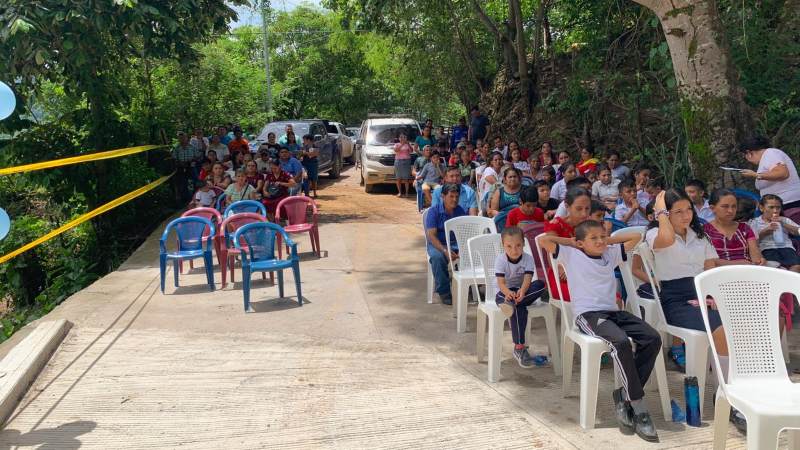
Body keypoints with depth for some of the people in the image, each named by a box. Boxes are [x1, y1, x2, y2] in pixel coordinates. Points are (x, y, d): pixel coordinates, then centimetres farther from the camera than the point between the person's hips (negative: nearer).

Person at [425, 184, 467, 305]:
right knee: (437, 257, -37)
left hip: (458, 244, 3)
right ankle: (444, 292, -23)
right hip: (438, 244, -3)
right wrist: (445, 250, -28)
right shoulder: (434, 211, -5)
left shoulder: (461, 212, 7)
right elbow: (431, 235, -13)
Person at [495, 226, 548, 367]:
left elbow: (527, 279, -19)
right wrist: (508, 293, -43)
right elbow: (501, 283, -20)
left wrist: (521, 291, -42)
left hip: (521, 291, 3)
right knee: (519, 309, -35)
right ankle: (519, 347, -32)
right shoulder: (500, 260, -11)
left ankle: (512, 303, -35)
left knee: (540, 284, -28)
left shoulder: (528, 259, -5)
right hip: (504, 292, -3)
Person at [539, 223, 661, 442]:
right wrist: (569, 241, 11)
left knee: (653, 338, -17)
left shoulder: (611, 254, 21)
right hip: (587, 314, -6)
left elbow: (636, 236, 29)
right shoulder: (572, 255, 7)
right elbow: (544, 239, 0)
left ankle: (624, 395, -11)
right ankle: (639, 409, -25)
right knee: (621, 342, -33)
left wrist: (608, 240, 23)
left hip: (613, 311, 6)